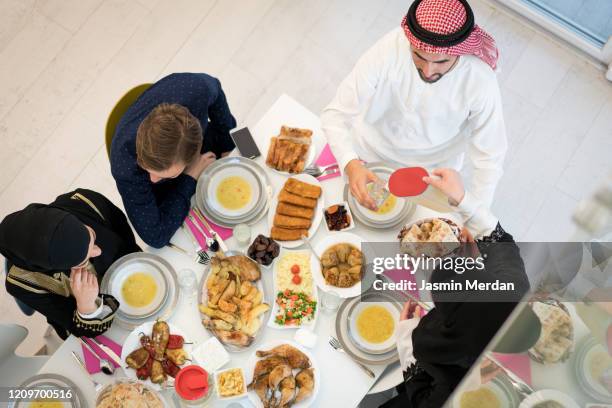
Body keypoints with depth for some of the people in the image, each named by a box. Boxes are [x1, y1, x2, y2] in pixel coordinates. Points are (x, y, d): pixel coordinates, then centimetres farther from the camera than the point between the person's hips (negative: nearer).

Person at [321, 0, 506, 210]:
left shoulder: (481, 82, -34)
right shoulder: (389, 49, -36)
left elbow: (489, 159, -22)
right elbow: (335, 114, -31)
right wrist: (351, 165, -49)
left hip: (432, 167, 0)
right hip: (371, 150, 0)